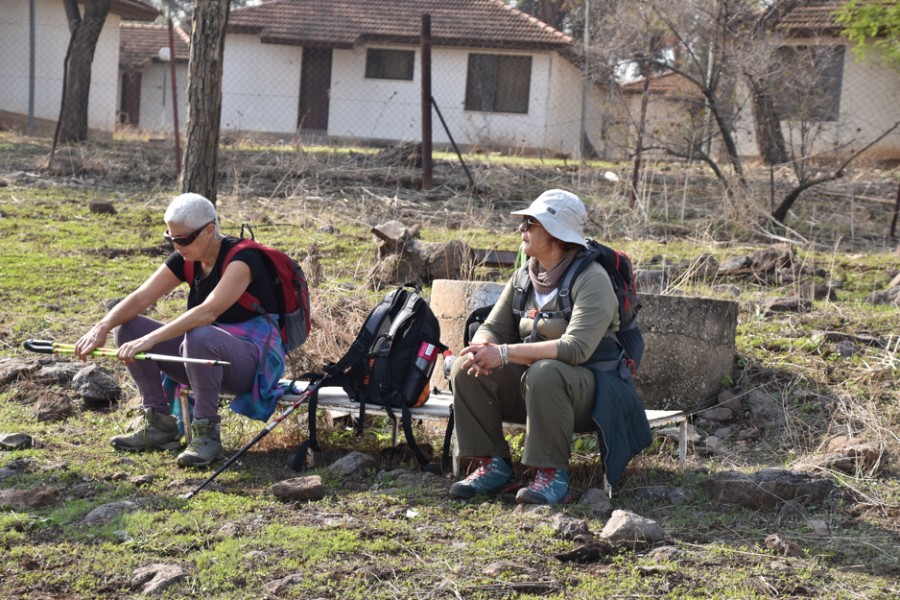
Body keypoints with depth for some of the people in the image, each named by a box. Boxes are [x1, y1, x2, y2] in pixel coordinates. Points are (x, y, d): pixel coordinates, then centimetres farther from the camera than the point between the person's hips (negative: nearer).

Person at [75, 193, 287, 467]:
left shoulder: (241, 259, -21)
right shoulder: (187, 260, 2)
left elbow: (208, 311, -36)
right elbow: (141, 297, -7)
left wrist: (150, 340, -44)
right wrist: (103, 326, -26)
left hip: (255, 362, -8)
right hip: (206, 356, 8)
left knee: (200, 337, -40)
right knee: (128, 328, -7)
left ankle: (207, 433, -24)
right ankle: (159, 424, -6)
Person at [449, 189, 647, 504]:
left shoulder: (591, 279, -15)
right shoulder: (524, 277, 8)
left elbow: (575, 348, -28)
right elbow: (492, 327, 9)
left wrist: (505, 353, -31)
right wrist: (483, 348, -19)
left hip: (587, 390, -7)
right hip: (531, 384, 7)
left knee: (544, 373, -39)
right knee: (465, 368, -14)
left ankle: (553, 473, -24)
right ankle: (494, 465, -7)